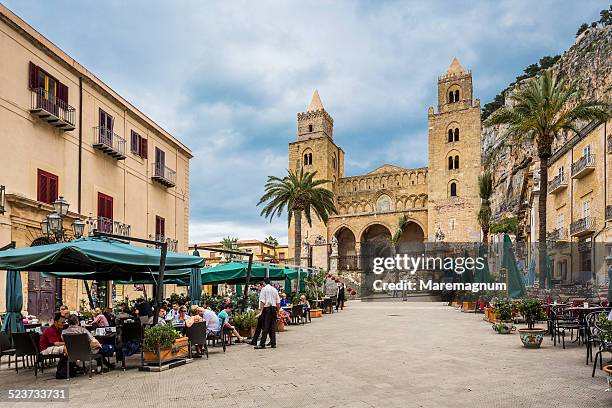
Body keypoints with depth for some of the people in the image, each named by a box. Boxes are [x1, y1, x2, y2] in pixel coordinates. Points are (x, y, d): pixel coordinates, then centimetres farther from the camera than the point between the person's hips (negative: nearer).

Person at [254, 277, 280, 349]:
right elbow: (278, 302, 14)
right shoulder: (274, 289, 12)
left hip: (267, 309, -5)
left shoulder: (264, 289, -4)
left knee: (265, 327, -4)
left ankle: (262, 344, -3)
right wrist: (278, 311, 21)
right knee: (273, 327, 8)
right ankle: (273, 344, 10)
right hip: (274, 308, 5)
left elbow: (262, 301, -11)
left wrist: (261, 311, -11)